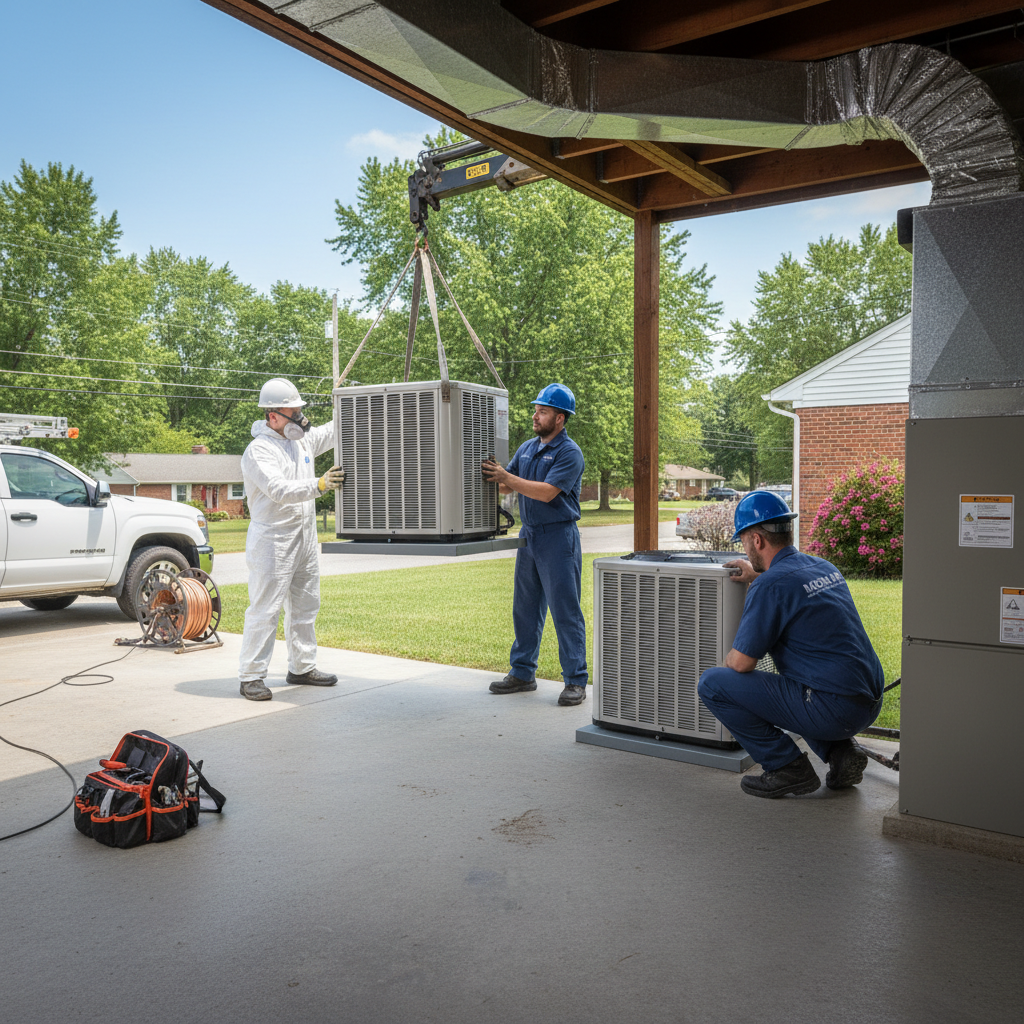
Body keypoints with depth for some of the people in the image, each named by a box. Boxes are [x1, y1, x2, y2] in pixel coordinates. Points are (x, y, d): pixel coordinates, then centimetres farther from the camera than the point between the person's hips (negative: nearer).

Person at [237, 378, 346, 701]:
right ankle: (250, 677, 4)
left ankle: (302, 667, 27)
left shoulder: (302, 439, 9)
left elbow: (332, 431, 23)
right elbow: (281, 490, -30)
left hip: (305, 537, 8)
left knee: (305, 606, 15)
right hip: (272, 539, -8)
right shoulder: (259, 450, -16)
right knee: (265, 609, -5)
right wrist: (319, 485, -42)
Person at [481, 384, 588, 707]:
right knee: (525, 608, 12)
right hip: (528, 534, 7)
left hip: (558, 537, -7)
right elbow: (507, 487, 14)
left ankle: (575, 681, 3)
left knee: (566, 611, -4)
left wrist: (507, 477, -21)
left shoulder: (569, 453, -10)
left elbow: (547, 492, -21)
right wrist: (493, 476, -6)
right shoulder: (526, 448, 13)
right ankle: (522, 673, 23)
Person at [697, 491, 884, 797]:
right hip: (869, 705, 9)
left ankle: (787, 767, 0)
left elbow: (741, 663, -13)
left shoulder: (770, 585, -15)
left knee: (711, 684, -6)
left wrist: (726, 663, 9)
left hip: (832, 709, -9)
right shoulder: (824, 567, 11)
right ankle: (841, 751, 17)